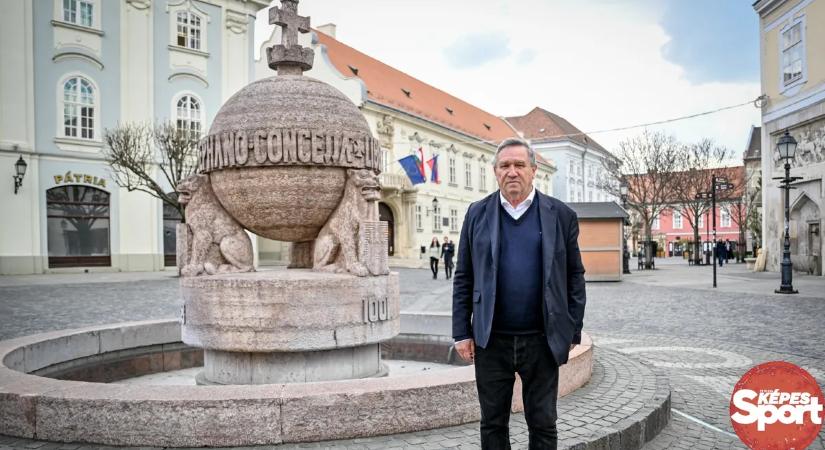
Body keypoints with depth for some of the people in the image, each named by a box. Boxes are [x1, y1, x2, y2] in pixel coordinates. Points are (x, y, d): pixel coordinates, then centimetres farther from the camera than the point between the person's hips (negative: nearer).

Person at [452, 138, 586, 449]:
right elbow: (463, 279, 4)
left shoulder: (560, 215, 1)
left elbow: (575, 277, 3)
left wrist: (573, 333, 0)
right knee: (493, 424, 12)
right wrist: (462, 333, 0)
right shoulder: (478, 213, 4)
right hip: (491, 341, 1)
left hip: (541, 341, -1)